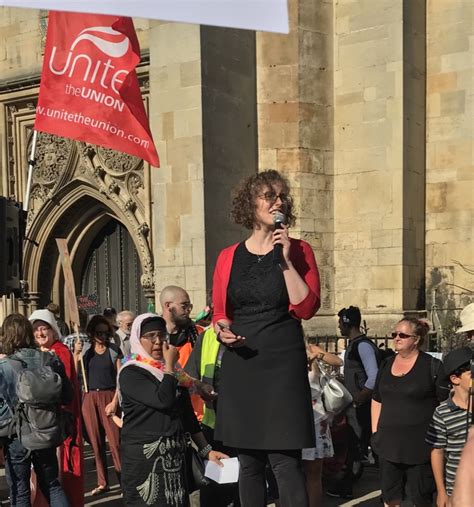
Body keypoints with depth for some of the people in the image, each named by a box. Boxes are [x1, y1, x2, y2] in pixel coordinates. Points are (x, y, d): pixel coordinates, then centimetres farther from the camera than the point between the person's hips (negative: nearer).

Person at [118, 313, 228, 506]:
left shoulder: (174, 371, 13)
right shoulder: (130, 373, -9)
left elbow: (188, 414, 16)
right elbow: (163, 400, -23)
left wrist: (207, 450, 11)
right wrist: (169, 365, -11)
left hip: (175, 456, 6)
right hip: (143, 458, -6)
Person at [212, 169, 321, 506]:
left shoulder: (299, 250, 2)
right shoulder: (228, 257, 8)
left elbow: (306, 308, -9)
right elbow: (220, 313, 15)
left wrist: (286, 260, -13)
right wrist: (222, 330, -7)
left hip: (283, 363, -3)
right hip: (240, 363, 3)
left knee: (285, 461, -7)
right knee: (248, 461, 10)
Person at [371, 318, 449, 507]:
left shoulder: (433, 366, -8)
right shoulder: (386, 365, 9)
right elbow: (377, 400, 16)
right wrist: (375, 431, 10)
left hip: (420, 445, -5)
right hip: (388, 443, 5)